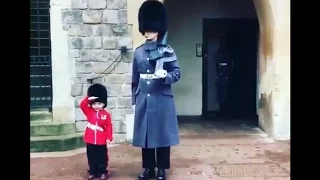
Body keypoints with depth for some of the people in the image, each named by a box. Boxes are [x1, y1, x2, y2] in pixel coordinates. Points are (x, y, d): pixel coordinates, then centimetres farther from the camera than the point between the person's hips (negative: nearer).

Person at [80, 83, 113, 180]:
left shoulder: (106, 114, -4)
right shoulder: (89, 112, 2)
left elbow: (109, 127, -3)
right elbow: (82, 105, -9)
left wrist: (109, 137, -7)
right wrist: (88, 99, -22)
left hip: (101, 141, -2)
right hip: (90, 140, 2)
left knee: (102, 157, 8)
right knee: (91, 157, 12)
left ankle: (103, 172, 20)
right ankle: (92, 172, 24)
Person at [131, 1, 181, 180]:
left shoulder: (168, 51, -2)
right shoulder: (139, 51, 8)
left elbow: (177, 74, -3)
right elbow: (135, 78, 11)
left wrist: (165, 75, -24)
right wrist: (134, 99, 11)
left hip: (162, 100, -3)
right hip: (143, 100, 3)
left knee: (162, 134, 4)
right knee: (145, 134, 8)